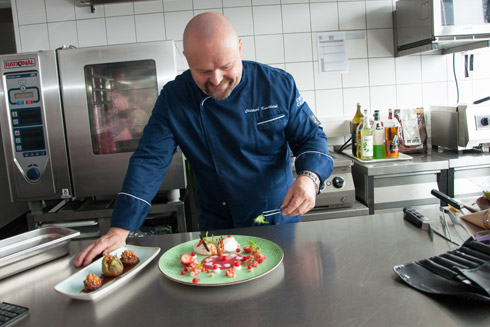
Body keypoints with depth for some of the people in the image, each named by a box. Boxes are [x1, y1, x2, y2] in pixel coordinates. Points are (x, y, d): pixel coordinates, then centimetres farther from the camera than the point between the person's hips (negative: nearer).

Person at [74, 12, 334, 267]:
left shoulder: (279, 84, -11)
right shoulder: (173, 98, -12)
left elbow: (311, 137, -5)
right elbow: (150, 162, -14)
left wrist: (309, 177, -28)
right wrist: (119, 231, -22)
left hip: (282, 224, 1)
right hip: (218, 229, 0)